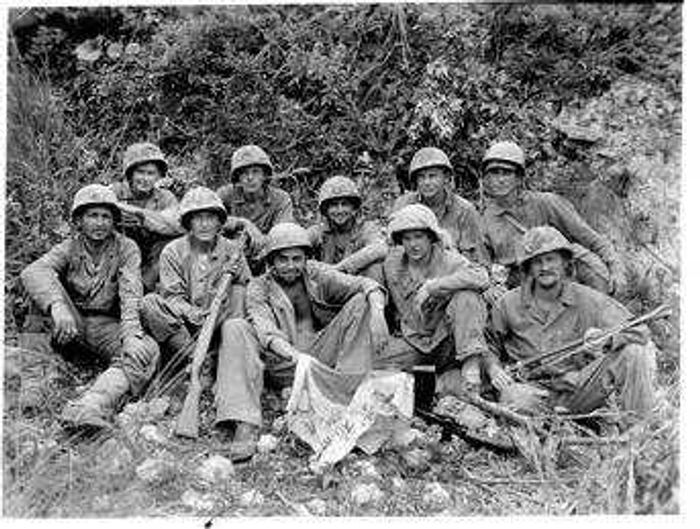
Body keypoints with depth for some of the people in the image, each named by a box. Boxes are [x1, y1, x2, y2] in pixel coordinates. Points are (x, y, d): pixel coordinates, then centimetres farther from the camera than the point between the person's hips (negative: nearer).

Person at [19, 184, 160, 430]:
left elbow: (132, 295, -14)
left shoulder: (126, 248, 2)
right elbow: (33, 271, -19)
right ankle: (32, 382, -31)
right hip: (69, 326, 1)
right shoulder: (69, 248, 3)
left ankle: (93, 404, -55)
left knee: (147, 350, -29)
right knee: (46, 292, -22)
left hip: (107, 326, -1)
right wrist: (57, 305, -40)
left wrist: (130, 333, -33)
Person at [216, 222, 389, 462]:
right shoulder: (259, 287, 0)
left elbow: (364, 284, -6)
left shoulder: (316, 274, 6)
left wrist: (377, 311, -29)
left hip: (322, 356, 2)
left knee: (360, 303, -12)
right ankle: (246, 424, -34)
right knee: (235, 328, -24)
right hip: (283, 365, -1)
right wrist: (294, 355, -40)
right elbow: (266, 331, -19)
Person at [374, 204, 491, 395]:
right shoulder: (392, 263, 0)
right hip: (413, 341, 3)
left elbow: (481, 277, -32)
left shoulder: (448, 260, -11)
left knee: (467, 298, -29)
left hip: (447, 341, -2)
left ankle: (471, 363, -27)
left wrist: (432, 286, -32)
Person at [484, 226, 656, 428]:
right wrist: (493, 368, -9)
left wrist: (606, 339, -29)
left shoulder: (587, 300, -1)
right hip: (534, 390, -1)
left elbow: (639, 331, -7)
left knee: (634, 353, -18)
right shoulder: (509, 304, 2)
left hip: (578, 392, 1)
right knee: (518, 399, -39)